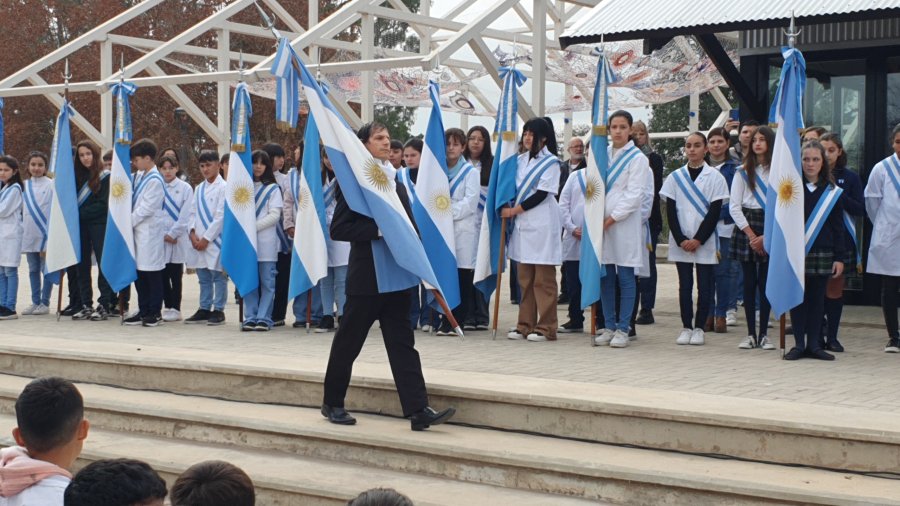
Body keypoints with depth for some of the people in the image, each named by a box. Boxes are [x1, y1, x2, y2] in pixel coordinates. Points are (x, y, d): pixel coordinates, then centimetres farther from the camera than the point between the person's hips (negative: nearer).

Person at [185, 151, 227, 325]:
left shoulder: (223, 187, -6)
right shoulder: (199, 189, 14)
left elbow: (220, 216, -11)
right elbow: (193, 212, 14)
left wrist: (206, 238, -13)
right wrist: (193, 233, -3)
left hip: (215, 239, -6)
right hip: (198, 240, 6)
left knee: (218, 276, 0)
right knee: (203, 277, 11)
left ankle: (218, 310, 5)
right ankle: (204, 309, 18)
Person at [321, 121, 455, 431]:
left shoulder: (396, 182, 14)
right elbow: (338, 229, -15)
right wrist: (379, 229, -23)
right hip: (366, 276, -6)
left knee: (402, 343, 1)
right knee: (348, 341, 6)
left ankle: (418, 411, -4)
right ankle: (332, 403, 22)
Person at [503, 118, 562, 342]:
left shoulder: (551, 162, -3)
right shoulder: (520, 160, 14)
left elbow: (541, 195, -9)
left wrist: (514, 210, -9)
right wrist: (507, 209, -1)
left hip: (542, 226, -6)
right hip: (522, 225, 6)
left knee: (543, 280, -4)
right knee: (525, 279, 9)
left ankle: (546, 328, 0)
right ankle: (525, 325, 14)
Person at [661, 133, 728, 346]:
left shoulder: (714, 177, 0)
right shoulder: (675, 177, 6)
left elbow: (715, 212, -4)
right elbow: (670, 211, 3)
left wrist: (698, 240, -11)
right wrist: (680, 240, -7)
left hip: (705, 242, -2)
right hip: (680, 242, 2)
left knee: (704, 286, 1)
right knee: (685, 286, 4)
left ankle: (699, 328, 8)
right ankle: (686, 327, 10)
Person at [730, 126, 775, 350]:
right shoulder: (743, 172, 8)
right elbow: (734, 206, 3)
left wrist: (766, 236, -9)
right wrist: (751, 234, -6)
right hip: (746, 227, 1)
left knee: (766, 283, 1)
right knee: (749, 283, 3)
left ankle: (763, 335, 8)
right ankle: (751, 334, 8)